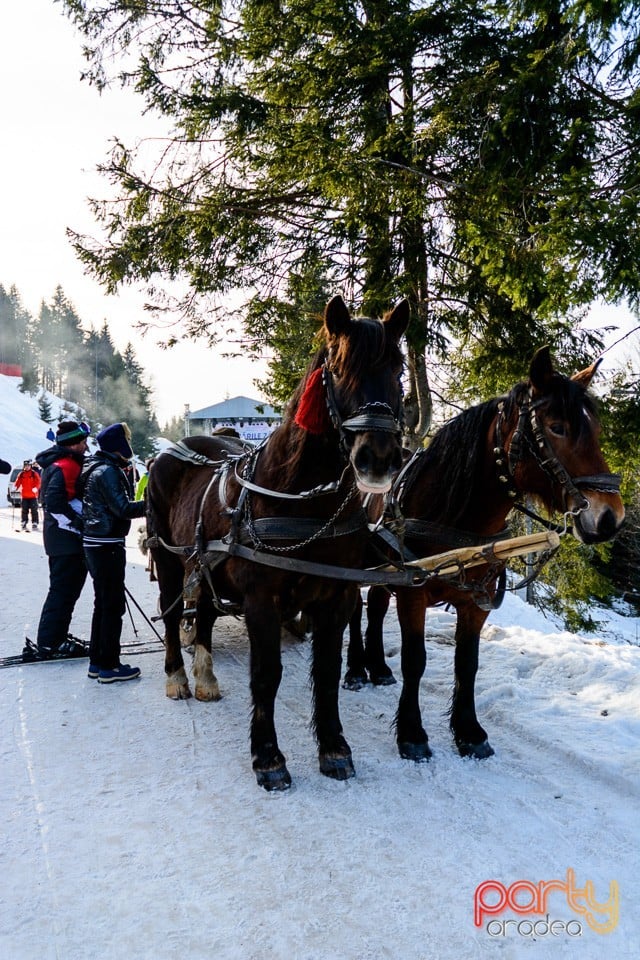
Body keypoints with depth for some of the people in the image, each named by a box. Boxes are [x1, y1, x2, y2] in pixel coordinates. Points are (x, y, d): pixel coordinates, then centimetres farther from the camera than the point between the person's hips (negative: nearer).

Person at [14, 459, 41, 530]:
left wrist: (36, 488, -26)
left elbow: (38, 482, -8)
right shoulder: (21, 474, 8)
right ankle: (24, 523, 14)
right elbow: (18, 482, 7)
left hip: (33, 495, -3)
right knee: (24, 510, 7)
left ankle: (34, 523, 1)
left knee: (34, 510, -3)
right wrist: (16, 487, -12)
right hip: (24, 495, 3)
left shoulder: (34, 473, -1)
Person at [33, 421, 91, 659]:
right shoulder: (67, 466, -17)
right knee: (64, 591, -4)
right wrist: (78, 525, -18)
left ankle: (53, 638, 28)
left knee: (62, 590, 19)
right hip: (68, 541, -11)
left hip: (58, 539, 11)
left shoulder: (56, 463, 15)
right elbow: (55, 503, -27)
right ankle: (50, 643, 3)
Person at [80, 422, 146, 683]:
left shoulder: (94, 468, 15)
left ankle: (97, 662, 25)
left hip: (95, 543, 10)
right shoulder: (108, 471, -16)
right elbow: (123, 508, -21)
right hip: (107, 545, -10)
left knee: (103, 603, 17)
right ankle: (109, 666, 4)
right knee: (113, 605, -2)